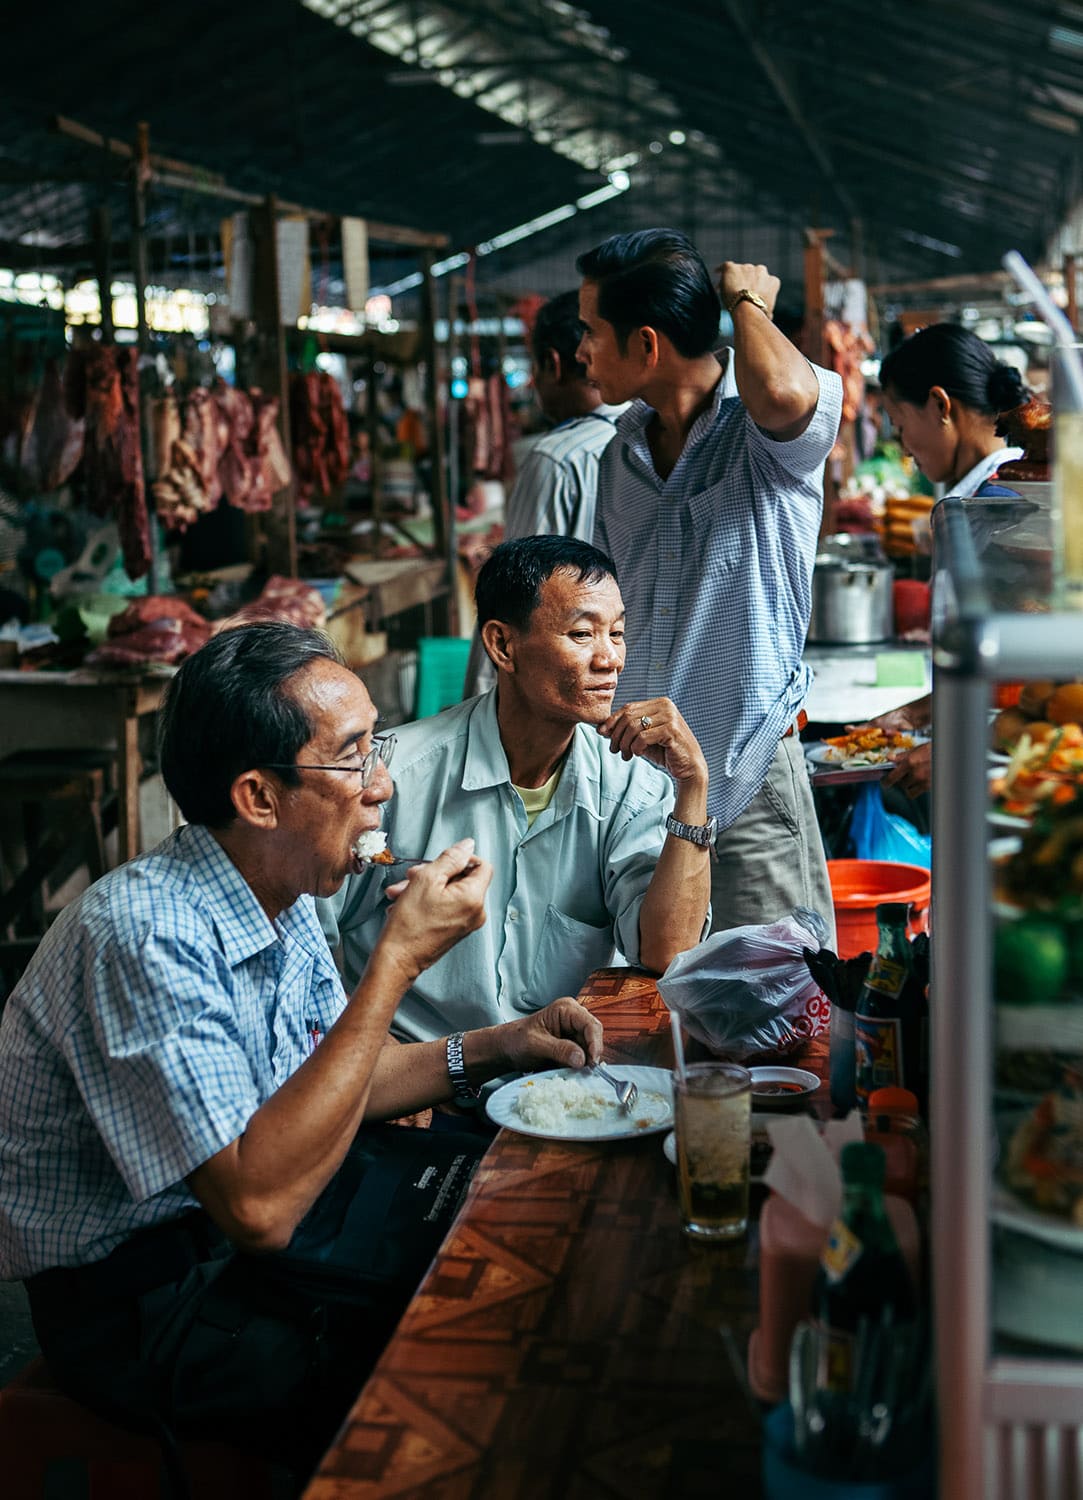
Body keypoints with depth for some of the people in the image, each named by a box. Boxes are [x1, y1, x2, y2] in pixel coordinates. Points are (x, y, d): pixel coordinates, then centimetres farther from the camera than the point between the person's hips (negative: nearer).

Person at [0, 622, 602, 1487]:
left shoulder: (283, 894, -1)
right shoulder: (142, 936, -30)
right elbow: (259, 1207, -36)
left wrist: (490, 1050, -2)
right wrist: (398, 960, -34)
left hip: (266, 1196, 9)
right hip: (144, 1294, -8)